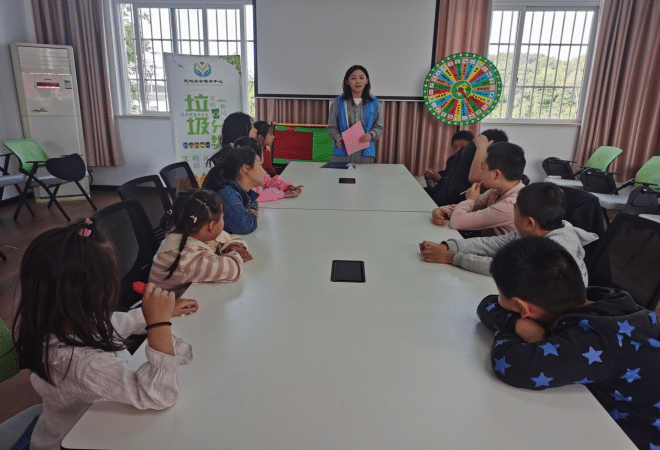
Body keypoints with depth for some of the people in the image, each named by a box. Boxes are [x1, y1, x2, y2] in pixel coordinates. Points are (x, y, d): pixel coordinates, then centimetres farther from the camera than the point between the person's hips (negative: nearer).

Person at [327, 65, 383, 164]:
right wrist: (338, 137, -14)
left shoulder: (375, 103, 8)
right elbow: (331, 127, 6)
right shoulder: (338, 102, 6)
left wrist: (371, 135, -13)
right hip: (342, 154, 0)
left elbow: (379, 127, 9)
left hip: (365, 154, 1)